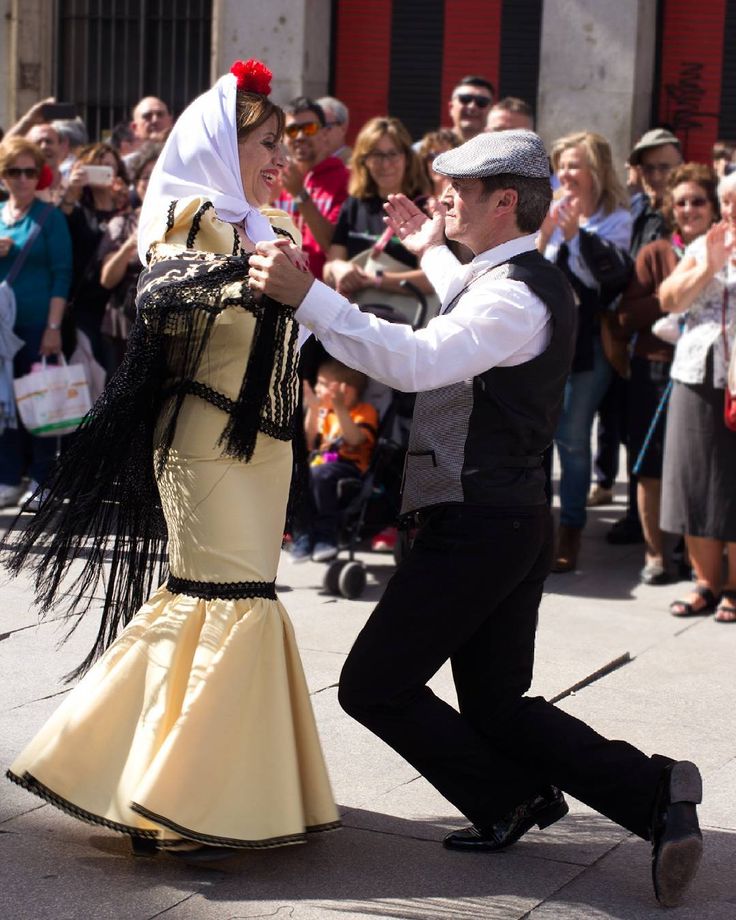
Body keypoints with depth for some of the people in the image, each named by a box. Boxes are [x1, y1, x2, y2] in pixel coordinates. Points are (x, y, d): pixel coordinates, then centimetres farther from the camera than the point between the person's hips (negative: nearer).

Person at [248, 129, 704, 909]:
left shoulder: (515, 295, -18)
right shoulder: (525, 282, 15)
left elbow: (417, 360, -35)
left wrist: (305, 296, -37)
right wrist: (433, 253, 45)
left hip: (474, 529, -10)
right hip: (510, 522, 10)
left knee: (375, 688, 1)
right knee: (497, 709, 13)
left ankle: (508, 800, 12)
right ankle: (653, 794, 3)